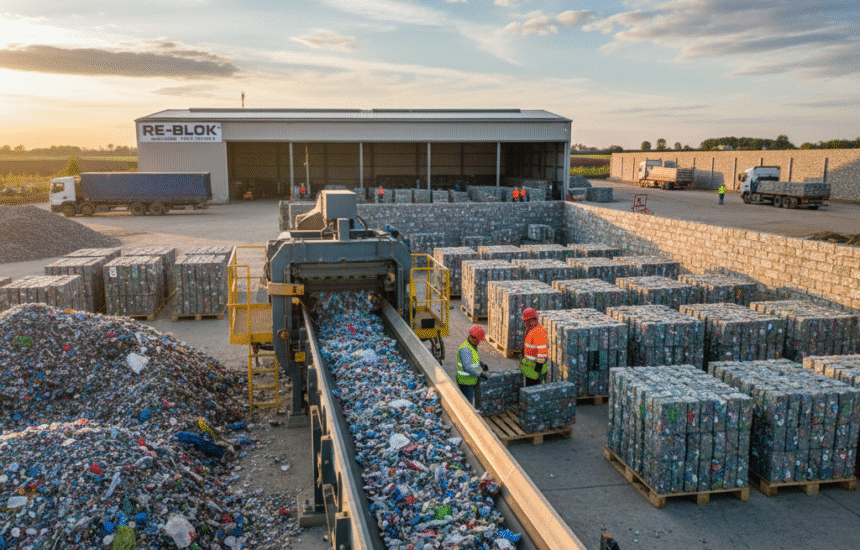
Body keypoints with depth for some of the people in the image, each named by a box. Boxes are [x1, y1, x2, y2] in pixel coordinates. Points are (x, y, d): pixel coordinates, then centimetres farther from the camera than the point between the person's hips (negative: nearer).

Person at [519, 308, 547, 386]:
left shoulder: (539, 332, -24)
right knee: (529, 386, 17)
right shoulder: (530, 329, 9)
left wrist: (538, 370, -24)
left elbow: (542, 351, -25)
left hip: (535, 365, -10)